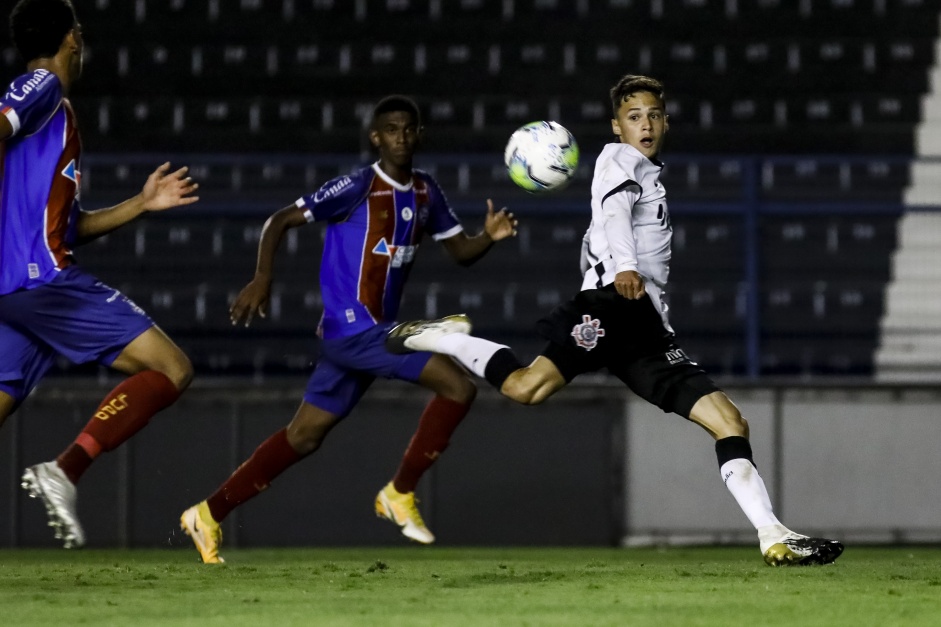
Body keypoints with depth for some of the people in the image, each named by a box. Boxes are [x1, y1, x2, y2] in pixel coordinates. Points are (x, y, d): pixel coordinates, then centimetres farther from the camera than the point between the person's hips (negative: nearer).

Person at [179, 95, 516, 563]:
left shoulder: (425, 193, 10)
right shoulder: (358, 188, -11)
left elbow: (460, 251, 15)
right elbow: (281, 221, -9)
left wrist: (490, 235, -7)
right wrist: (262, 278, -22)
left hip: (377, 329, 8)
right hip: (354, 328, -8)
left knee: (304, 436, 12)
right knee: (458, 386, -16)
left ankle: (209, 515, 19)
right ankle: (400, 494, -4)